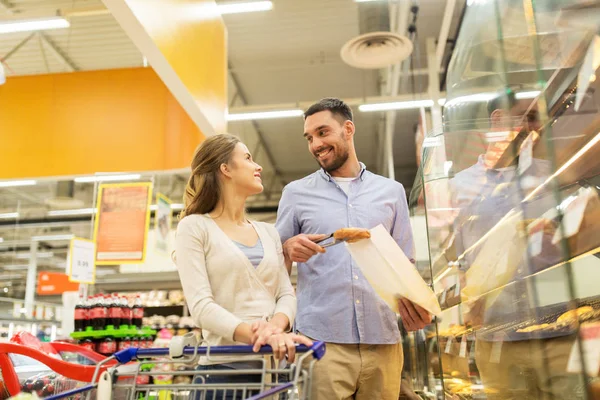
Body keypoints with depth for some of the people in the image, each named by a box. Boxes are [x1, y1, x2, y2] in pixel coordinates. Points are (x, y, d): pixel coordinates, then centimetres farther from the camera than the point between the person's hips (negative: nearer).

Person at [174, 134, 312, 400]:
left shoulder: (268, 232, 14)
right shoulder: (195, 227, -2)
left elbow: (286, 294, 6)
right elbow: (200, 305, -13)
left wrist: (275, 326, -16)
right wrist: (255, 336, -27)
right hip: (225, 367, -5)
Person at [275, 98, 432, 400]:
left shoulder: (392, 191, 11)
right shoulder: (296, 193, 8)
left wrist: (415, 303, -8)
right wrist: (288, 249, -13)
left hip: (383, 340, 2)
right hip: (321, 341, -1)